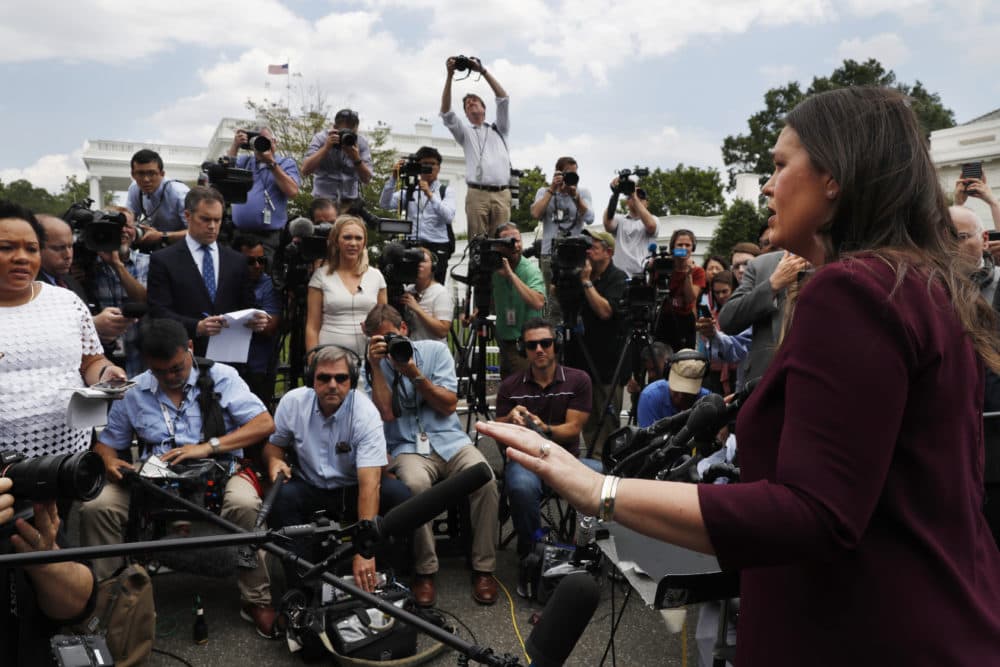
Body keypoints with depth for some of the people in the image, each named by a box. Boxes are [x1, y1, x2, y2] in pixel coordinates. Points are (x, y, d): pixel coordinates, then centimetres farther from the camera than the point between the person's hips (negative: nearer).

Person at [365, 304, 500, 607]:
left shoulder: (435, 350, 6)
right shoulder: (373, 366, 6)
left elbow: (448, 406, 0)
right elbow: (386, 413, -9)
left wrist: (414, 374, -11)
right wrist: (376, 366, -12)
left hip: (450, 440, 1)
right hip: (408, 447, -1)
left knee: (485, 479, -28)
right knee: (415, 484, -36)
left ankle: (484, 568, -11)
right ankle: (424, 571, -16)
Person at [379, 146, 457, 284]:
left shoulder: (446, 191, 10)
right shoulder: (409, 190, 16)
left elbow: (448, 217, -8)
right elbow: (385, 204, 4)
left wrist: (430, 194, -17)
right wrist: (394, 178, -5)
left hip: (437, 248, -2)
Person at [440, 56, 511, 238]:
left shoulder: (499, 130, 24)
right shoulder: (465, 133, 22)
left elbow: (503, 99, 11)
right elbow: (446, 113, 7)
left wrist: (483, 71, 5)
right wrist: (450, 76, -1)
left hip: (502, 193, 1)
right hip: (477, 194, 0)